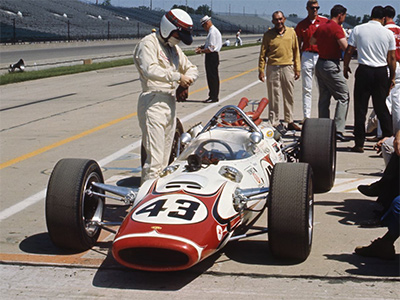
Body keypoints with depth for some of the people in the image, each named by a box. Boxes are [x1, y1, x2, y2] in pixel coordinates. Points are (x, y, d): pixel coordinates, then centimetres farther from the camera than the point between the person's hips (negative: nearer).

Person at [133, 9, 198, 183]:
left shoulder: (174, 48, 20)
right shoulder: (148, 44, -7)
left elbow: (192, 69, 21)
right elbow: (150, 69, -25)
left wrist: (187, 79, -1)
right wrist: (178, 76, -21)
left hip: (170, 102, 9)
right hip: (153, 103, -9)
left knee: (165, 157, 12)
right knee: (155, 158, -14)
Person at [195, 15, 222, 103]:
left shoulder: (212, 32, -17)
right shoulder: (213, 30, 16)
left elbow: (211, 48, -22)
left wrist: (201, 51, -13)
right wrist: (201, 47, 11)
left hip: (212, 56, -11)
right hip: (213, 57, 11)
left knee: (212, 77, -6)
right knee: (214, 77, 13)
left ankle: (213, 97, -3)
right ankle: (214, 96, 18)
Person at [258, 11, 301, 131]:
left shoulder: (291, 32, 6)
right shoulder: (268, 34, 1)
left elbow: (296, 51, 10)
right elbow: (262, 53, 3)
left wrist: (297, 69, 8)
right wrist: (261, 70, -3)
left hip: (288, 68, 2)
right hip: (273, 68, -2)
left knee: (289, 96, 9)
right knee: (273, 97, 1)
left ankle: (290, 121, 18)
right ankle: (274, 123, 8)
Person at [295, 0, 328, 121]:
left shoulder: (325, 22, 3)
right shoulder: (301, 25, 7)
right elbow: (298, 45, 11)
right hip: (307, 56, 1)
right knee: (307, 89, 4)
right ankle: (306, 117, 9)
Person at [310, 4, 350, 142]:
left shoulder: (321, 27, 11)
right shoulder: (336, 28, -14)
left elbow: (311, 42, 25)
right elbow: (345, 47, -22)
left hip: (320, 63, 8)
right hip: (332, 65, -8)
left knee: (324, 98, 13)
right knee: (343, 97, -3)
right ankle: (338, 129, -10)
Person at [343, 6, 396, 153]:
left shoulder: (358, 29, -2)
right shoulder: (388, 33, 1)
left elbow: (349, 51, -1)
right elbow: (392, 58, 4)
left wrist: (345, 67, 15)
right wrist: (392, 77, 14)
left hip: (364, 70, -1)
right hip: (381, 72, 2)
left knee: (360, 108, 3)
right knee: (381, 107, 13)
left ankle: (359, 144, 3)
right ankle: (389, 139, 15)